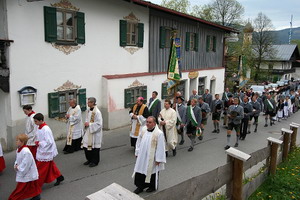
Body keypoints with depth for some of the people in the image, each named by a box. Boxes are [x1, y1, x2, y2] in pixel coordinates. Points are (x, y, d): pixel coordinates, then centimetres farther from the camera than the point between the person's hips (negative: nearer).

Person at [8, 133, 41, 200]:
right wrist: (16, 165, 0)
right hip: (22, 172, 9)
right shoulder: (19, 150, 4)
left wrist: (18, 168, -15)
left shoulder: (26, 151, -28)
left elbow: (26, 164, -26)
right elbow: (18, 159, 17)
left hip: (27, 174, -9)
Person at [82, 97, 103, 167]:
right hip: (88, 131, 8)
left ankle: (95, 161, 18)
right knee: (86, 146, 11)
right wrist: (86, 123, 1)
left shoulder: (97, 112, -19)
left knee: (94, 147, 3)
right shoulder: (89, 110, 7)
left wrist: (89, 124, -19)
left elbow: (99, 124, -20)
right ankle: (89, 159, 29)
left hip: (95, 133, -8)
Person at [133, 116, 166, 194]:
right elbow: (139, 142, 9)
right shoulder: (143, 130, -3)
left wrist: (158, 159, -14)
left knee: (151, 172, 12)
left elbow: (160, 148, -17)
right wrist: (137, 153, 11)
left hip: (152, 158, -5)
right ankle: (140, 186, 30)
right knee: (140, 170, 11)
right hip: (142, 156, 5)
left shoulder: (159, 133, -20)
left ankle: (153, 186, 34)